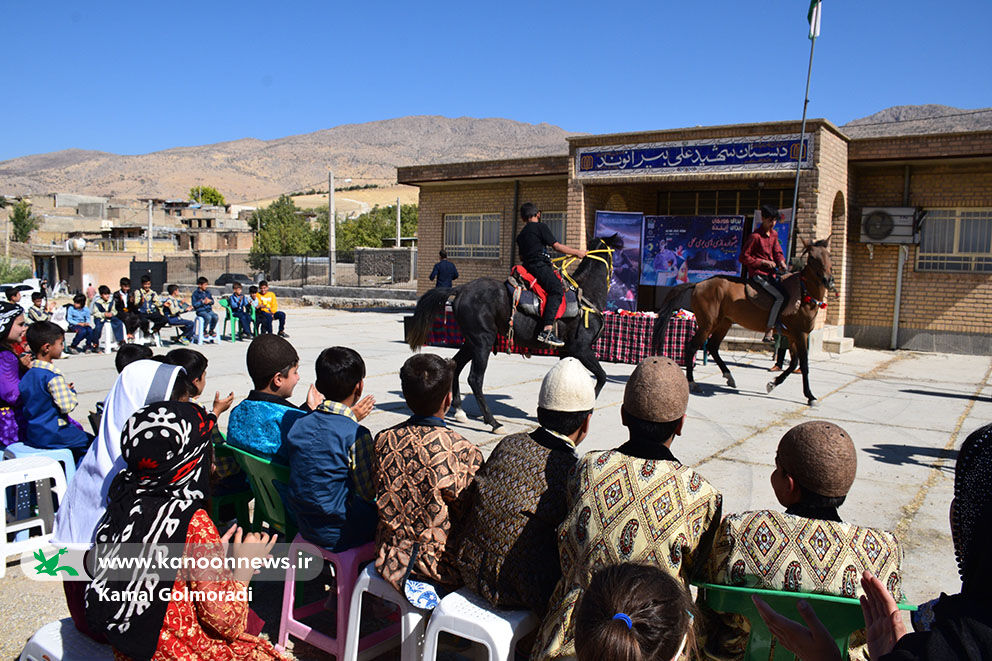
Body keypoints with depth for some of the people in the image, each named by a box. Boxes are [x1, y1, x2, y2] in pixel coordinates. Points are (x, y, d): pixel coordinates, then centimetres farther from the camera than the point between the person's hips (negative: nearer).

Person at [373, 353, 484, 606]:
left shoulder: (384, 441, -8)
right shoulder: (462, 453, -22)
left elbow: (382, 500, 5)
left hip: (391, 560, 5)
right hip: (442, 565, -5)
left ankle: (410, 581, 19)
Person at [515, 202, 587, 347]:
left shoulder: (520, 236, 25)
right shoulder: (540, 226, 2)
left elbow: (522, 257, 31)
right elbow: (556, 246, -2)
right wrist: (577, 252, 6)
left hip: (528, 265, 9)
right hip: (540, 265, -9)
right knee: (557, 289, -22)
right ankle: (547, 331, -39)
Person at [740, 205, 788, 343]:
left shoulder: (774, 234, 13)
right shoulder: (755, 236, -11)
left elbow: (777, 251, 17)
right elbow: (744, 257, -11)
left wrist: (781, 262, -5)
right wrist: (764, 262, -15)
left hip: (771, 274, 9)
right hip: (758, 275, -9)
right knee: (779, 297, -22)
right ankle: (769, 333, -27)